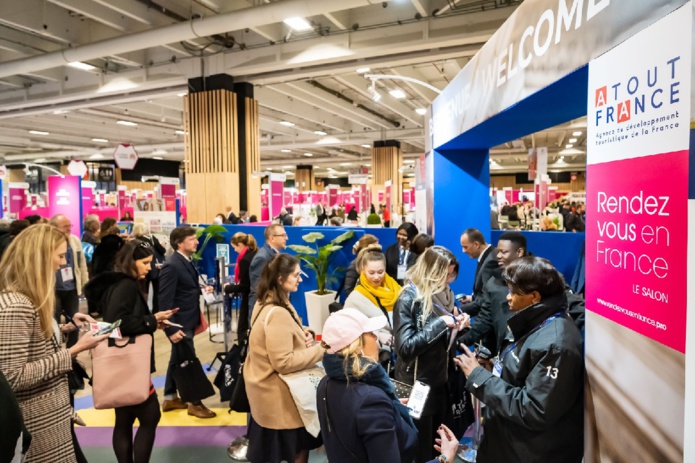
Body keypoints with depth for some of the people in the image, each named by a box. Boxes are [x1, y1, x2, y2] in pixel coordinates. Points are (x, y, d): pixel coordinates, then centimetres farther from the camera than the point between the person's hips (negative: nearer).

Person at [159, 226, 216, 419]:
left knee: (178, 360, 19)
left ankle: (170, 398, 34)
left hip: (187, 321, 9)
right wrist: (171, 329, -25)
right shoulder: (172, 266, -21)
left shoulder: (187, 261, 7)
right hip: (179, 323, -9)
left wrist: (202, 289, -2)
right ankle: (195, 403, 15)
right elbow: (165, 300, -23)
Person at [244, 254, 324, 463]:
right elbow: (284, 362, -29)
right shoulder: (277, 313, -29)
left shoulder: (266, 303, 2)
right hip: (279, 397, -10)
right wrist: (320, 350, -23)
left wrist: (304, 334, -3)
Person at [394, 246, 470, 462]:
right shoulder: (408, 299, -18)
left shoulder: (437, 296, 5)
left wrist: (456, 325, -5)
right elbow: (405, 348, -25)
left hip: (439, 381, 7)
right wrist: (440, 323, -24)